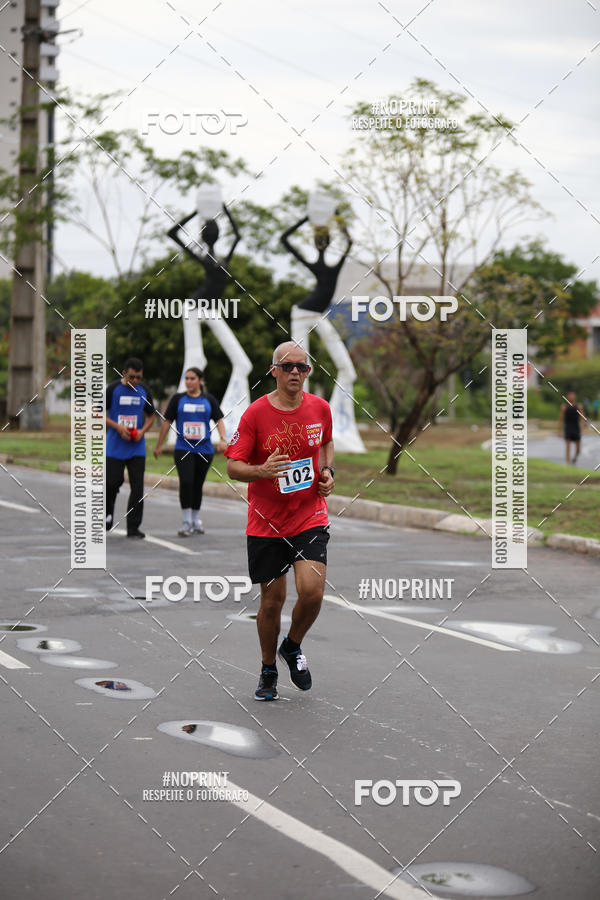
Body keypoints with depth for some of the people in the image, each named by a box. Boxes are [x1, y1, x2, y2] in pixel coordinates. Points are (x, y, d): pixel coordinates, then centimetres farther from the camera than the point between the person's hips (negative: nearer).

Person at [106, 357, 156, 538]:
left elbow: (150, 416, 16)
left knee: (137, 487, -5)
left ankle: (133, 528, -2)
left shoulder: (144, 391, 5)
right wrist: (118, 427, -14)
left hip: (137, 447, 2)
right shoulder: (113, 389, -4)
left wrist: (142, 431, -4)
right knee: (113, 482, -4)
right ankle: (108, 513, 26)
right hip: (115, 447, -2)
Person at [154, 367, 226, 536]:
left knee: (198, 485, 9)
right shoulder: (178, 399, 4)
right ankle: (186, 522, -11)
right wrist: (159, 445, 9)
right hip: (183, 449, -2)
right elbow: (167, 422, 8)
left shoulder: (209, 400, 7)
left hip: (204, 450, 2)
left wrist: (223, 439, -12)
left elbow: (219, 420, 5)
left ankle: (196, 521, 24)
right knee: (186, 482, -17)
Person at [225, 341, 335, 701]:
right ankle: (269, 671, 28)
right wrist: (262, 470, -28)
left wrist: (327, 471, 4)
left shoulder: (320, 408, 0)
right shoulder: (256, 413, -10)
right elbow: (233, 466, -9)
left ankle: (292, 648, 16)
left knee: (312, 591, -15)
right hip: (267, 522, -1)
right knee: (272, 600, 5)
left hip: (310, 517, 2)